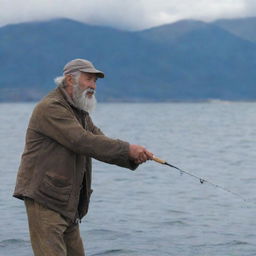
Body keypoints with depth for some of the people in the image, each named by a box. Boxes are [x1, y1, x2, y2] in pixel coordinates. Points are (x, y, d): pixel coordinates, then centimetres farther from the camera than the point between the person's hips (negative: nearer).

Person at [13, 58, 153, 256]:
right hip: (44, 197, -10)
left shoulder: (80, 113, 19)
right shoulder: (50, 108, -14)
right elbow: (82, 141, -24)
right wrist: (127, 149, -24)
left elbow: (101, 143, 12)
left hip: (69, 203, 10)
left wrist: (133, 157, -8)